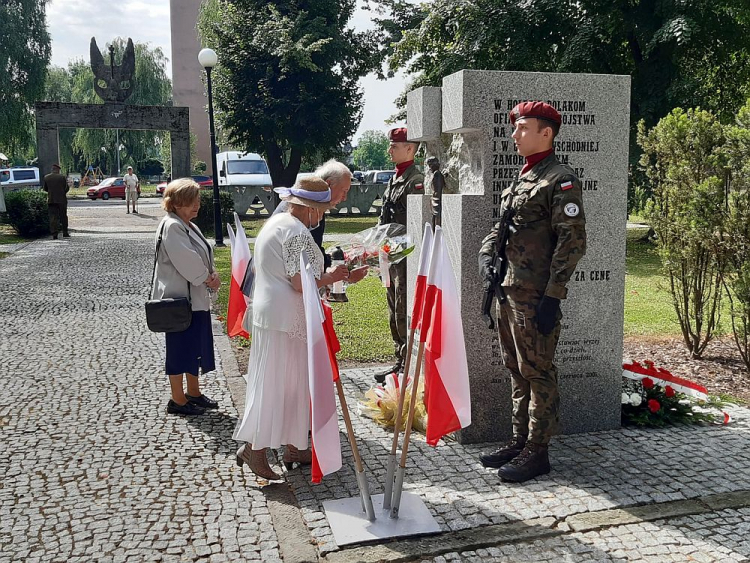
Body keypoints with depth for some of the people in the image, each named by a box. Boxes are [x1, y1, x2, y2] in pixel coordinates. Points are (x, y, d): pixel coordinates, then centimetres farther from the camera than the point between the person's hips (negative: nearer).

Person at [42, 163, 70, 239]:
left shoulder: (46, 177, 1)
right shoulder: (62, 177, -7)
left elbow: (44, 189, 8)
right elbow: (66, 188, -4)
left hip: (51, 200, 1)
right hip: (62, 199, -1)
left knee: (53, 217, 1)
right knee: (63, 216, 12)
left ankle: (54, 234, -7)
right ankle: (65, 233, 18)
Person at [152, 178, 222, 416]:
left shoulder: (190, 226, 14)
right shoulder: (172, 226, -16)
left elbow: (204, 256, 12)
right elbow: (186, 260, -23)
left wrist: (212, 276, -7)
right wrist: (208, 278, -11)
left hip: (197, 297, 10)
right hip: (180, 298, -10)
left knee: (196, 346, 16)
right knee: (179, 347, 0)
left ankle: (193, 392, 30)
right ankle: (177, 400, 11)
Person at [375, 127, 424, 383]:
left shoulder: (416, 180, -12)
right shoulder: (394, 179, 17)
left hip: (406, 257, -10)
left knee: (404, 315, -6)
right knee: (395, 314, 15)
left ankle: (409, 367, 3)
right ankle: (400, 362, 26)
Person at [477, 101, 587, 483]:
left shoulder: (561, 180, -10)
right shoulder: (521, 180, 17)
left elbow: (572, 241, -16)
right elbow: (499, 228, 23)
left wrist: (552, 297, -19)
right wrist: (486, 256, 2)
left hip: (536, 296, -9)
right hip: (508, 290, 9)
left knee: (537, 373, 0)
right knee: (516, 370, 15)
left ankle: (537, 452, 11)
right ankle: (520, 440, 27)